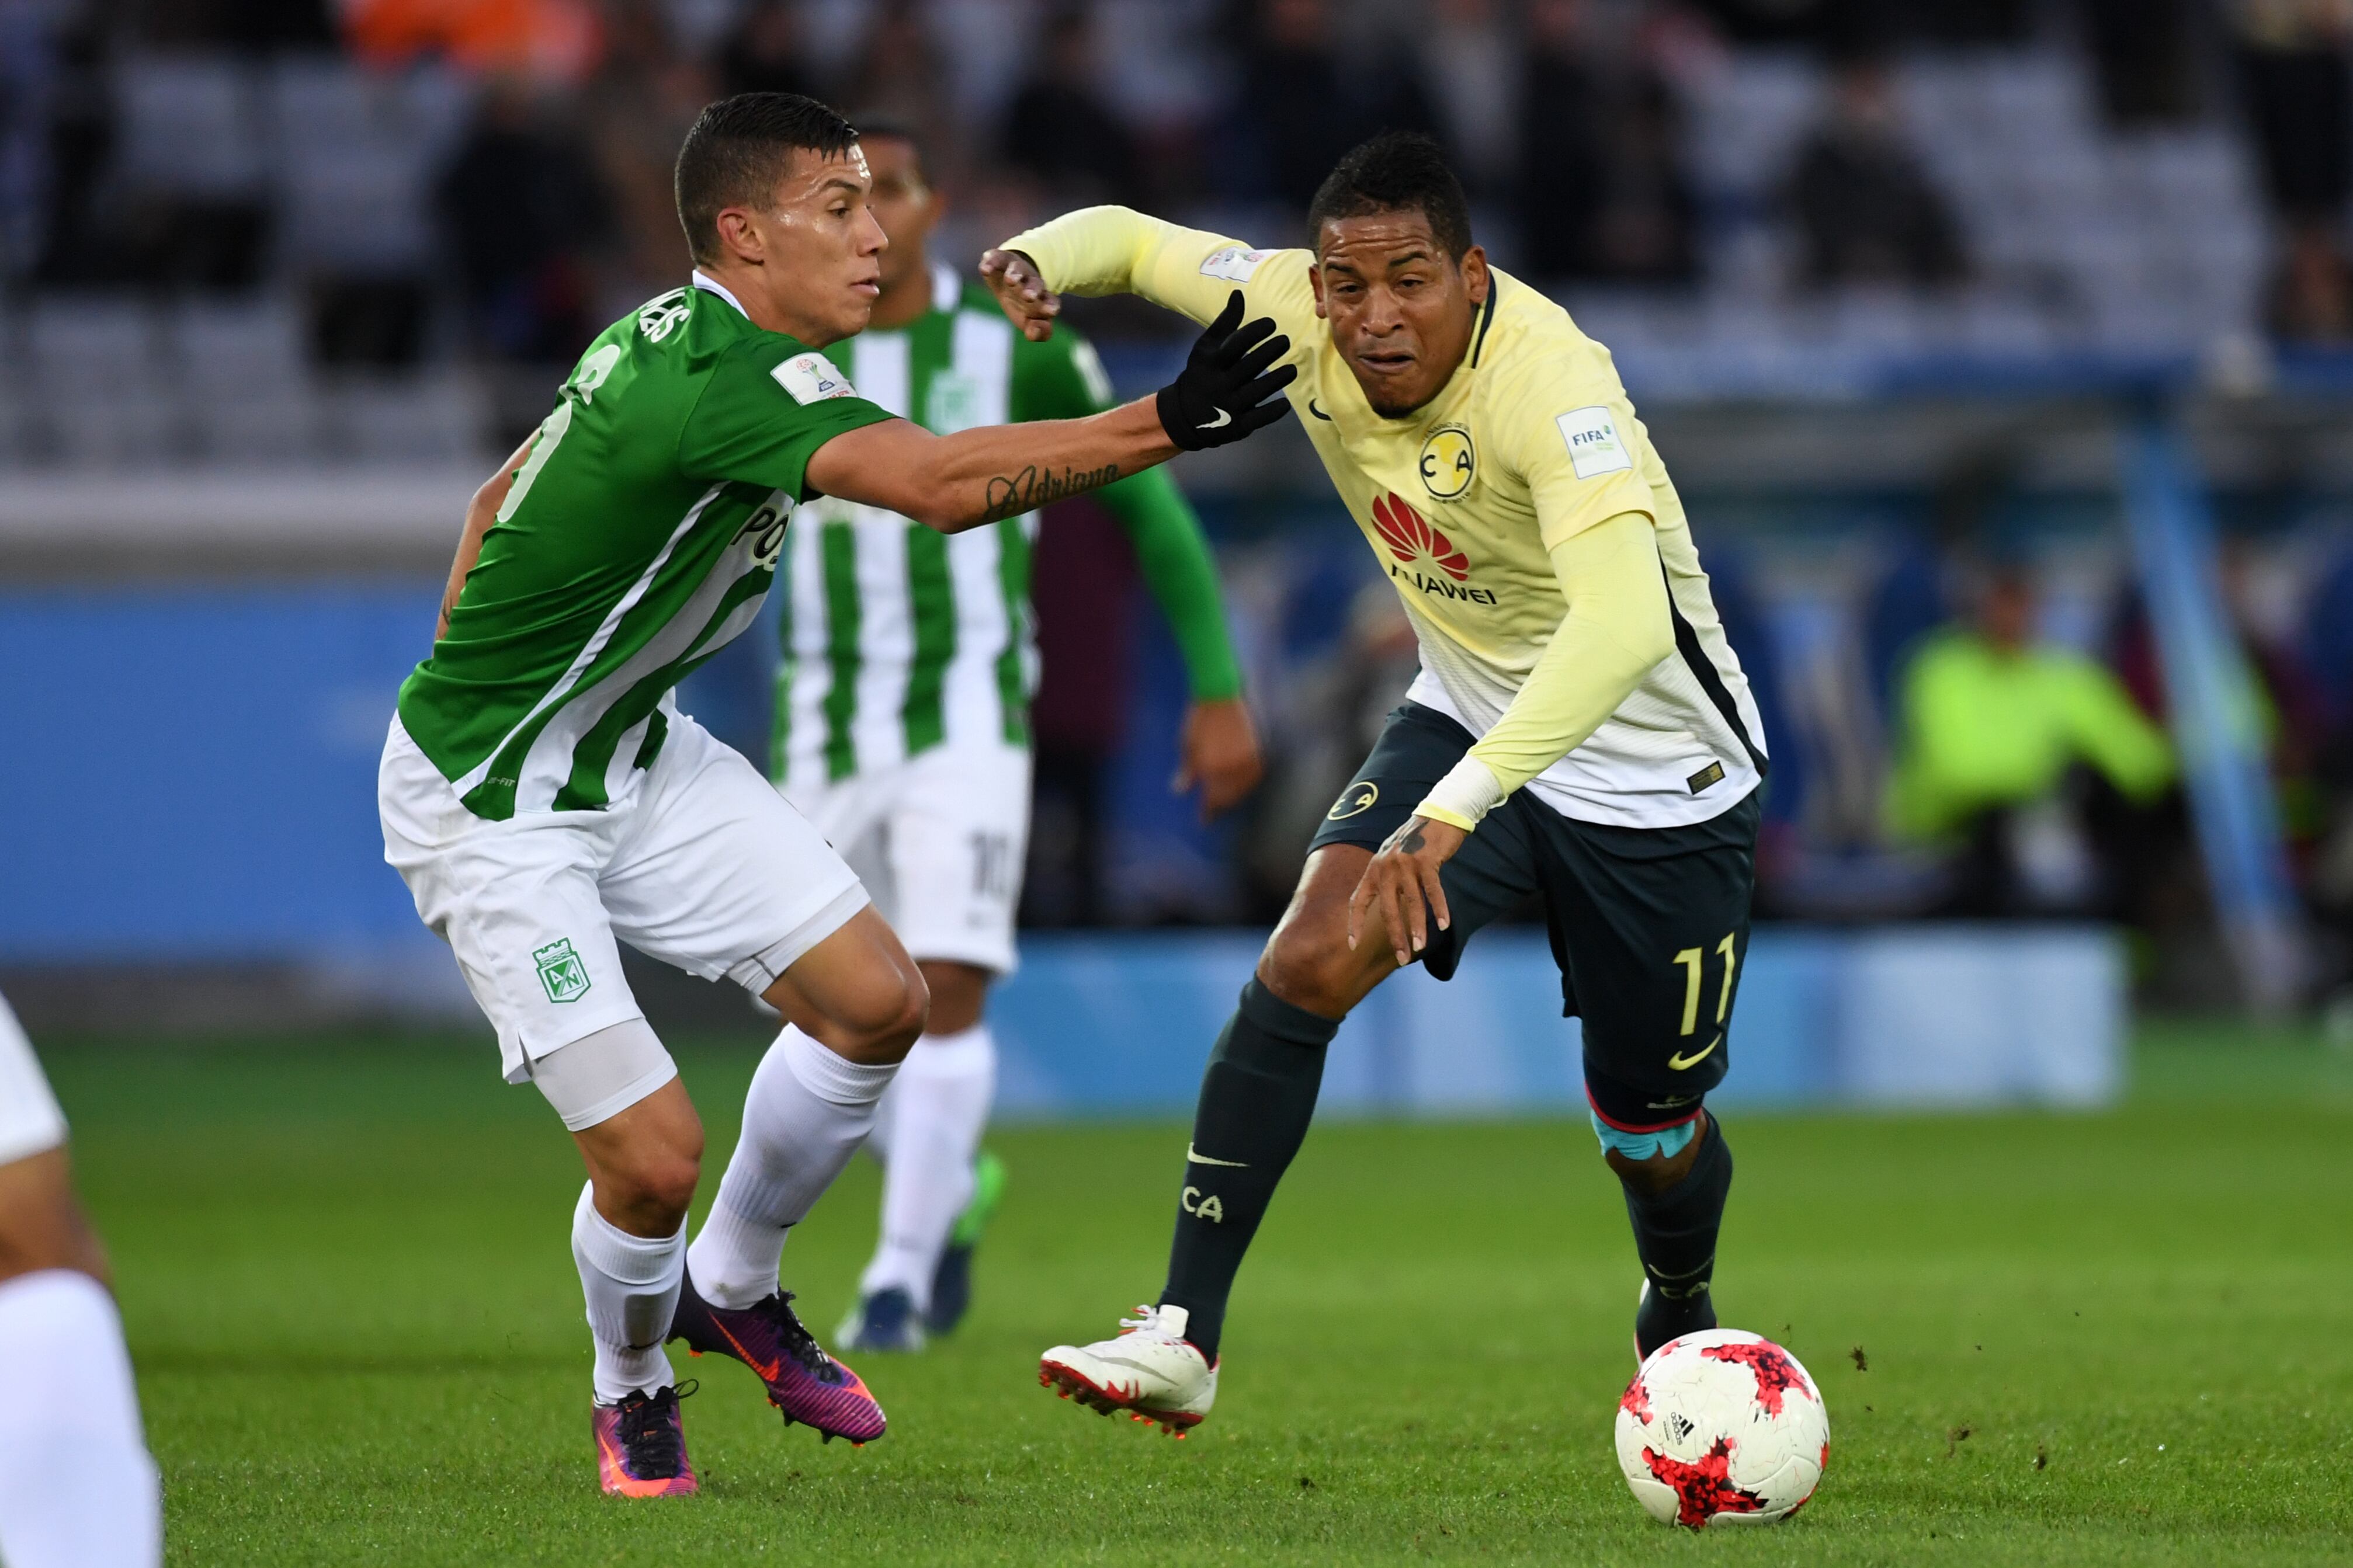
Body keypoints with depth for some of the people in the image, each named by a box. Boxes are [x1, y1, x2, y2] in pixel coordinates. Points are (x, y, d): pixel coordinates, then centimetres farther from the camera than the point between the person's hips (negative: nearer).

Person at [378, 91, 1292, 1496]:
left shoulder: (674, 341, 1)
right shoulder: (724, 383, -30)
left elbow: (501, 499, 14)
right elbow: (941, 486, -45)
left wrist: (472, 682, 20)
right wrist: (1168, 425, -48)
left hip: (632, 750, 10)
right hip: (487, 808, -10)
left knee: (876, 1000, 2)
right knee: (653, 1153, -13)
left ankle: (733, 1288, 25)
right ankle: (633, 1391, 18)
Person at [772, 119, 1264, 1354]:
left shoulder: (1017, 348, -3)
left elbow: (1150, 503, 4)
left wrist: (1220, 690, 1)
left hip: (969, 728, -3)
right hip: (826, 741, 3)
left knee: (946, 997, -17)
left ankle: (898, 1282, -9)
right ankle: (953, 1190, 39)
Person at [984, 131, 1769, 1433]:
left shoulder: (1545, 375, -36)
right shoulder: (1297, 315, -17)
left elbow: (1626, 623, -51)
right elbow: (1129, 239, 2)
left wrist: (1452, 812, -61)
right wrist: (1036, 260, -24)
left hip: (1655, 775, -4)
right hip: (1471, 724, 4)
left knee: (1649, 1131, 9)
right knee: (1306, 961, -21)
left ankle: (1682, 1317, 44)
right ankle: (1184, 1337, -18)